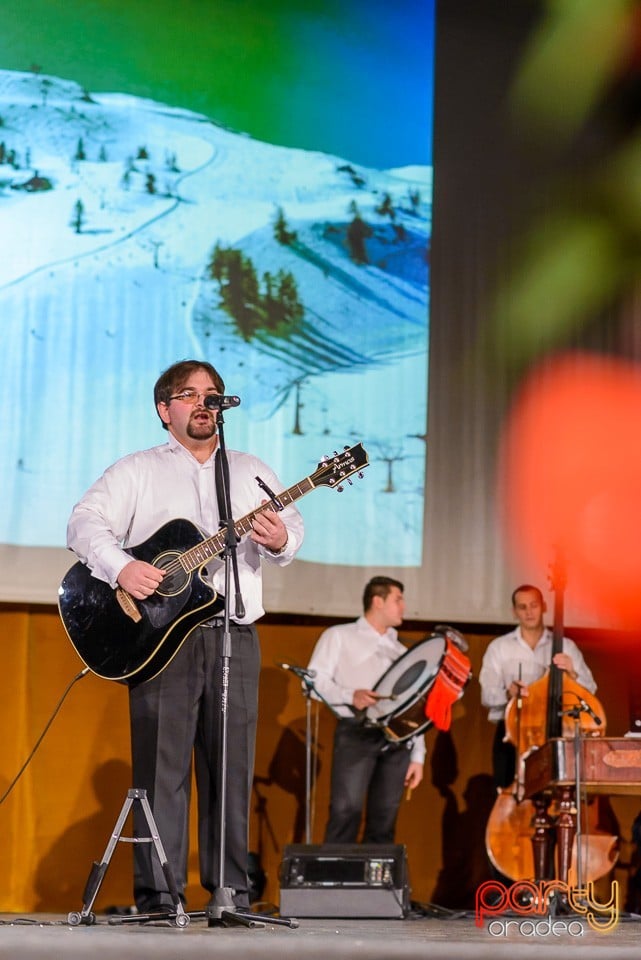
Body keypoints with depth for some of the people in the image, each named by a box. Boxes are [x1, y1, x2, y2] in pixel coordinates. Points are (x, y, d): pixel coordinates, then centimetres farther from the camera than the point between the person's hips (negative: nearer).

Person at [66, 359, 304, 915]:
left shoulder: (251, 472, 18)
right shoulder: (138, 471, 9)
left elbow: (293, 528, 10)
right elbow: (87, 521, -2)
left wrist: (280, 540, -15)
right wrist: (121, 568, -21)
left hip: (234, 636, 3)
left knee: (232, 765, 2)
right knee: (161, 763, -5)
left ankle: (232, 889, 7)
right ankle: (157, 891, -2)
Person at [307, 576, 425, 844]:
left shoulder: (401, 650, 24)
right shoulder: (339, 636, 9)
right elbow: (315, 680, -3)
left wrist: (418, 755, 13)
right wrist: (350, 696, -20)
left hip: (397, 740, 5)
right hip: (356, 734, -5)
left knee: (384, 822, 1)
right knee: (346, 813, -17)